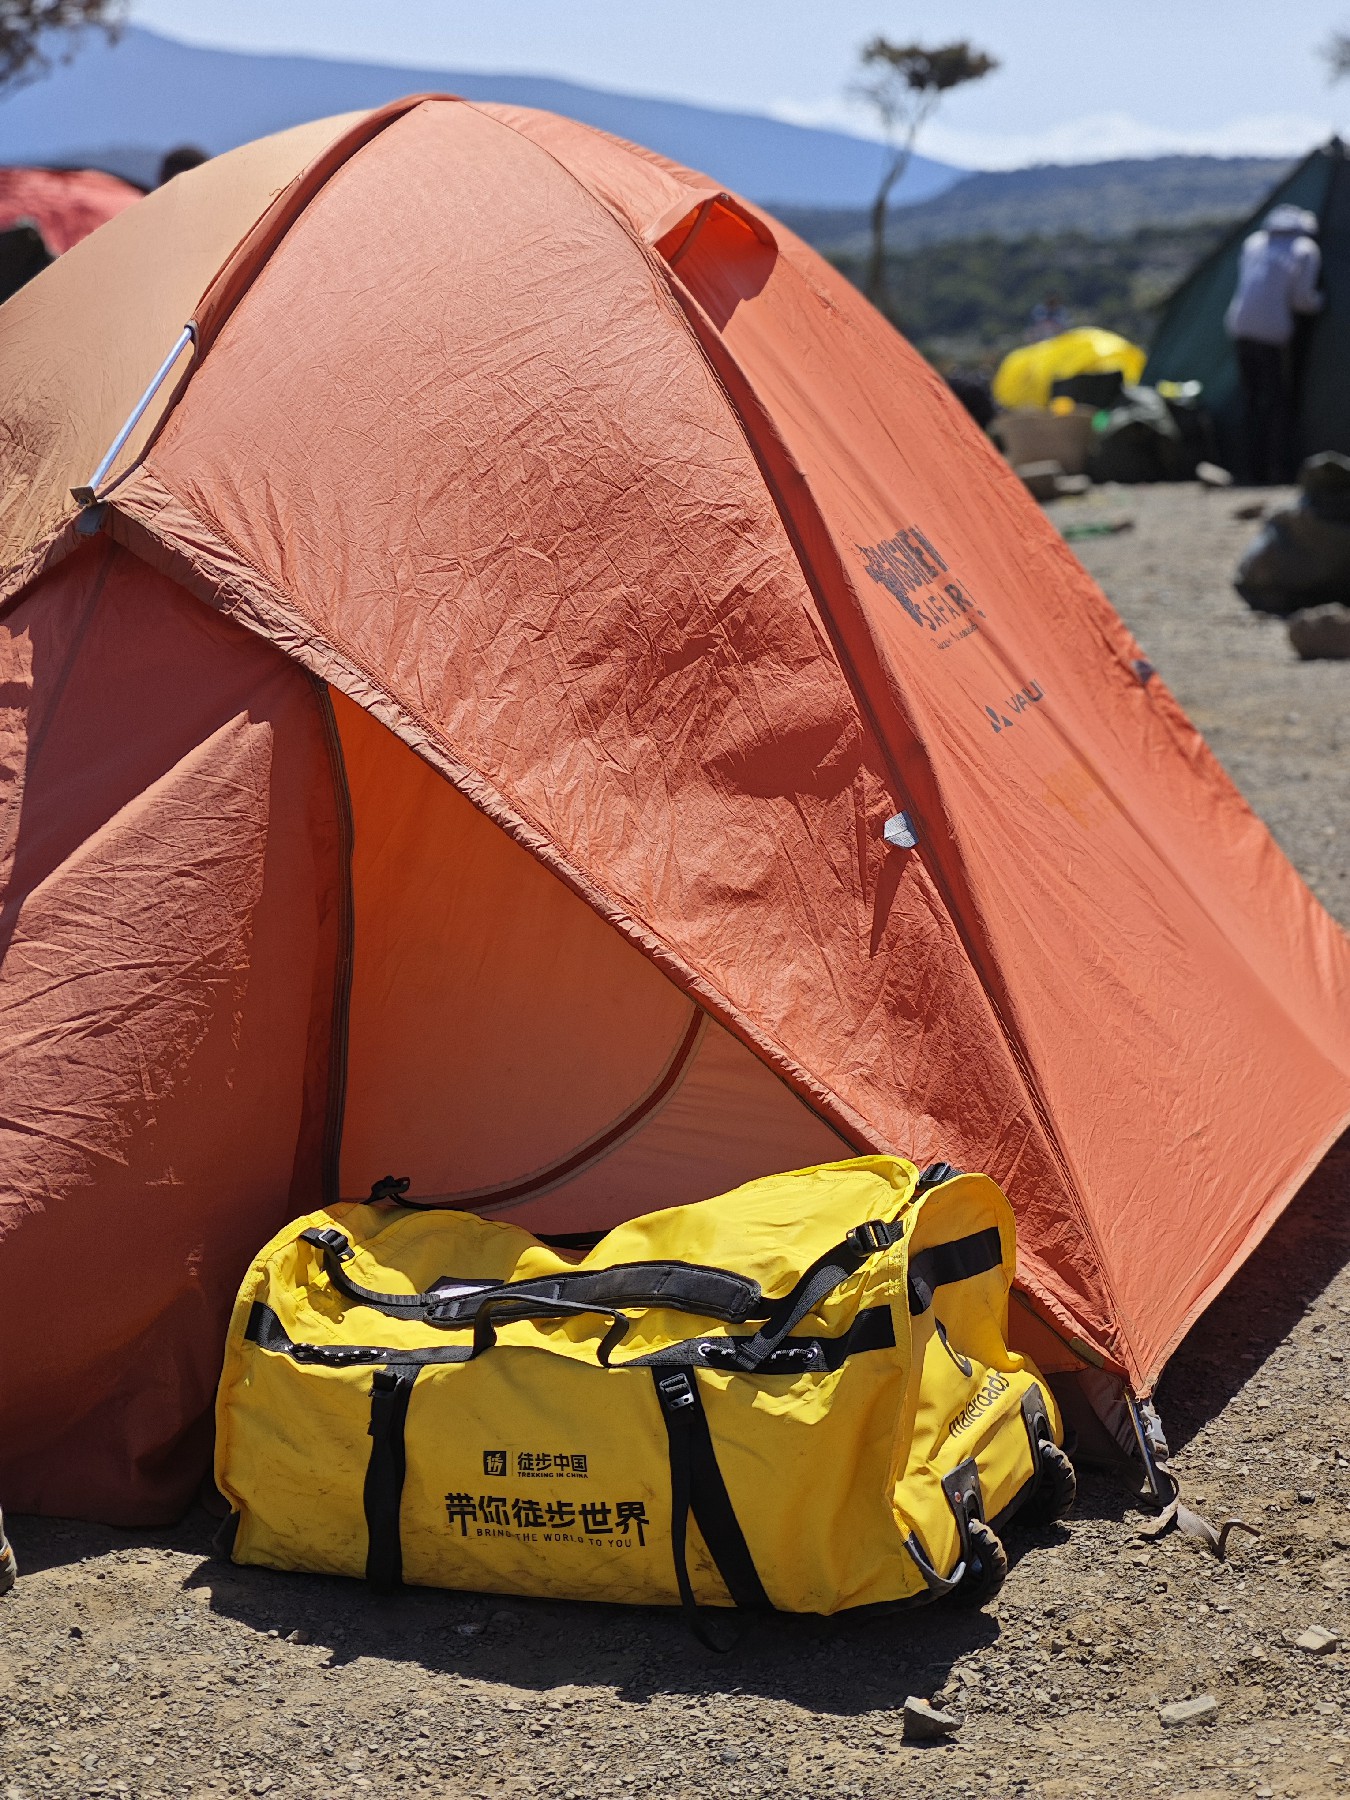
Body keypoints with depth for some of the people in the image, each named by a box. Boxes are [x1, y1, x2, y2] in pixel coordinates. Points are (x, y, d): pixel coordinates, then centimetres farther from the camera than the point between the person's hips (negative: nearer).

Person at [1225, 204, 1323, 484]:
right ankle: (1282, 472, 1)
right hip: (1275, 332, -5)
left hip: (1239, 327, 5)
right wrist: (1319, 303, 15)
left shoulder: (1254, 242, 18)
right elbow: (1301, 297, -7)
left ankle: (1254, 471, 11)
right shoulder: (1306, 250, 2)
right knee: (1281, 403, 2)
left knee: (1251, 400, 11)